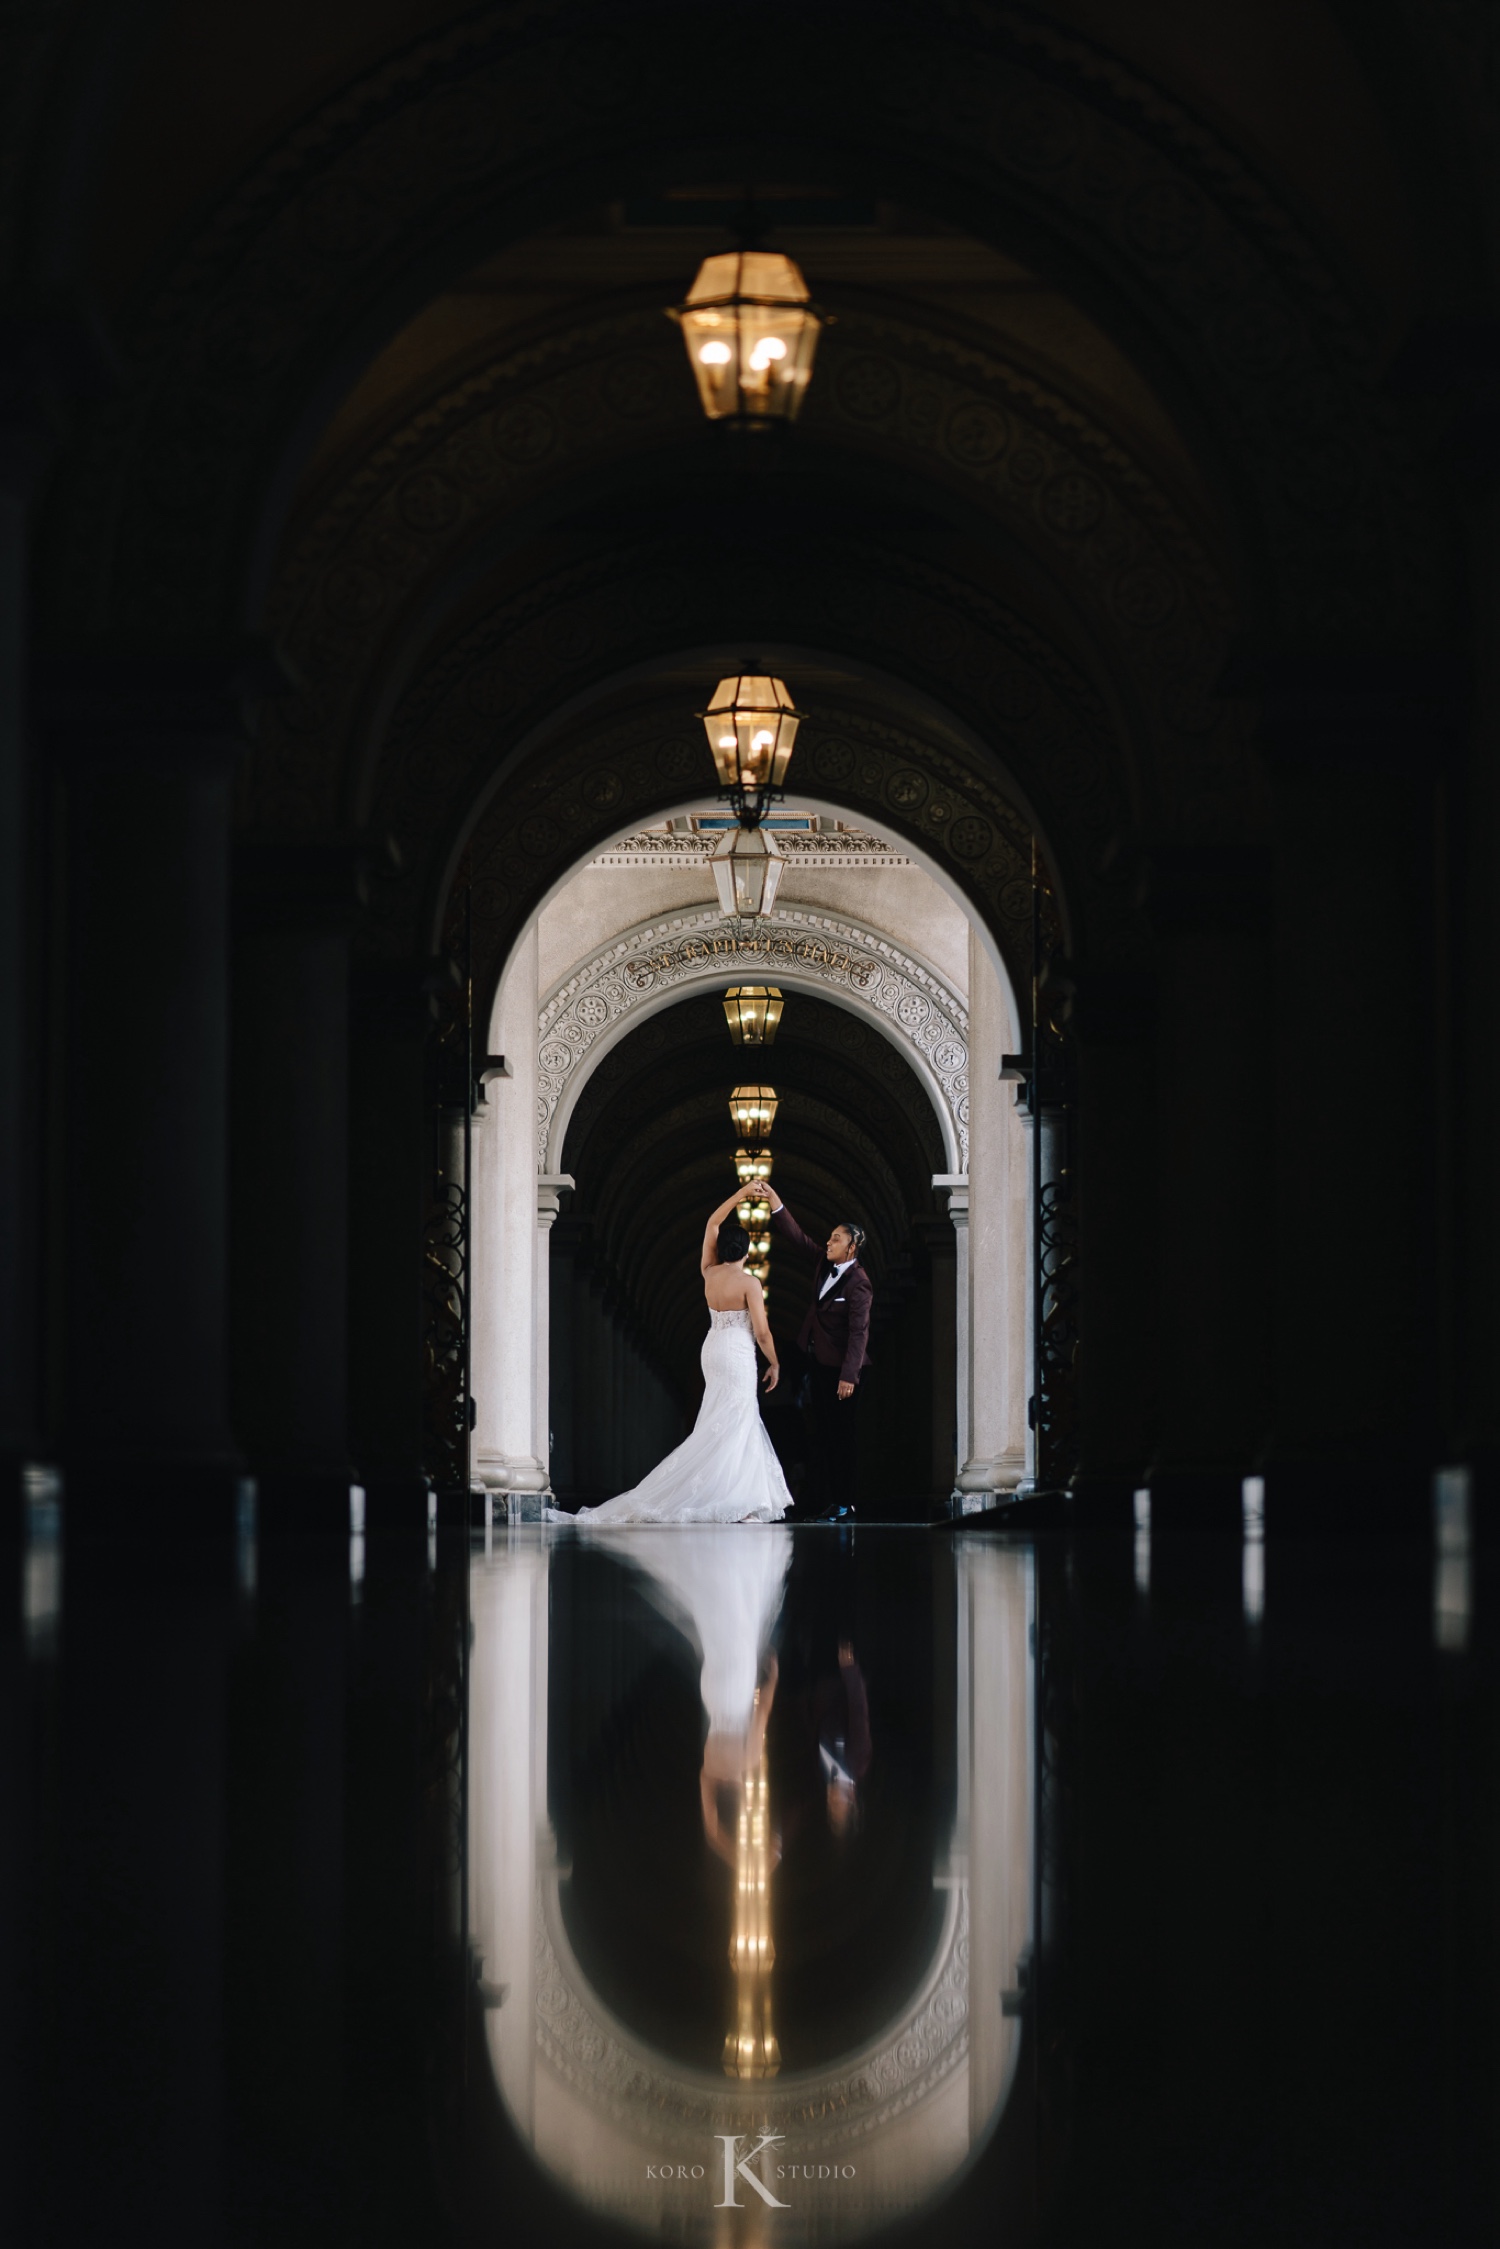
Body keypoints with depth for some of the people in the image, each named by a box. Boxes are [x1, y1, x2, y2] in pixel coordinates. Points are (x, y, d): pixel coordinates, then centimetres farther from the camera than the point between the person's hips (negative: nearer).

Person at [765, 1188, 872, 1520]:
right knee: (824, 1434, 8)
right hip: (819, 1364, 9)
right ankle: (830, 1501, 10)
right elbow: (799, 1238, 14)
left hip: (839, 1368, -9)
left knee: (840, 1435, -5)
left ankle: (844, 1505, -2)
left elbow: (858, 1332, -23)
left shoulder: (857, 1284, -19)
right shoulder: (826, 1263, 4)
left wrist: (848, 1376, -27)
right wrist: (777, 1206, 6)